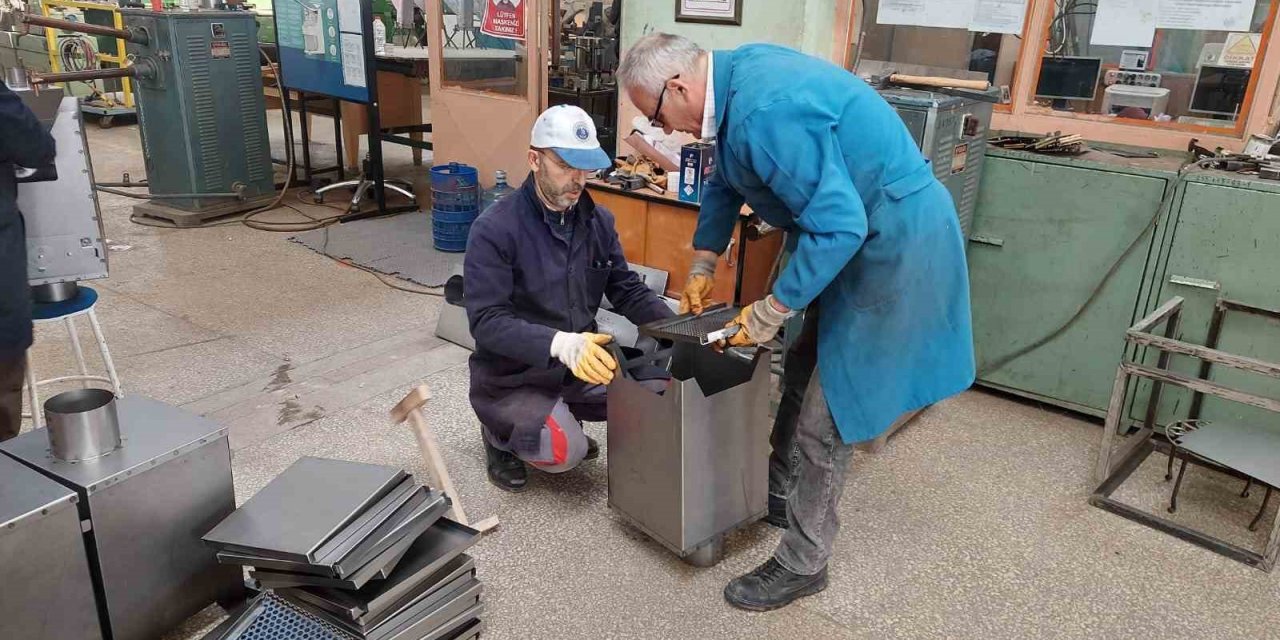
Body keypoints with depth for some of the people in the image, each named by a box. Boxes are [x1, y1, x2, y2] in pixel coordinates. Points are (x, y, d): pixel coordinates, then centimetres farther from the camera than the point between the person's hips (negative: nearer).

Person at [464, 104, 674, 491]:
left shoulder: (598, 221, 1)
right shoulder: (494, 229, -18)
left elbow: (627, 291, 5)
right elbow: (487, 321, -25)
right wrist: (560, 344, -41)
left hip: (579, 366, 6)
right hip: (514, 377, -6)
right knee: (566, 453, -26)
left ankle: (564, 415, 14)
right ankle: (501, 433, 9)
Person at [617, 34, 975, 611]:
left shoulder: (767, 112, -29)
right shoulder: (736, 74, 2)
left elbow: (838, 226, -30)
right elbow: (725, 184, 17)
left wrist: (770, 312, -21)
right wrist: (702, 267, 15)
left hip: (894, 244, -10)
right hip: (861, 231, 10)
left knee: (826, 413, -3)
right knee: (803, 376, 21)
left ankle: (802, 564, 13)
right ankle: (777, 492, 41)